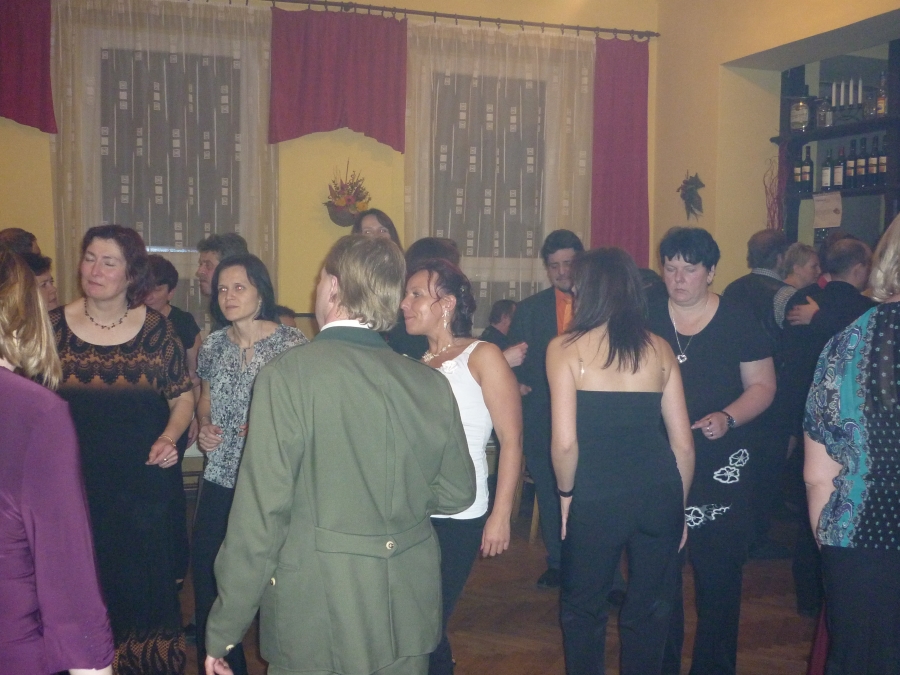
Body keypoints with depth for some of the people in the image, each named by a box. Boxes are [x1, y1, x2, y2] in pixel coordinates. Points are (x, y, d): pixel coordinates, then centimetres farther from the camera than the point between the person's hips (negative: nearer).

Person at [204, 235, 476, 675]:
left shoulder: (288, 374, -15)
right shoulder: (432, 383, -3)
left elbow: (260, 509, -16)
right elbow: (457, 492, 7)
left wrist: (224, 629, -8)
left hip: (315, 618, -4)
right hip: (408, 617, 4)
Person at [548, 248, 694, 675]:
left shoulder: (566, 348, -4)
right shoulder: (659, 348, 6)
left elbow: (565, 442, -12)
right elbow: (684, 444, 8)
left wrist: (566, 494, 5)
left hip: (596, 497, -3)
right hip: (659, 493, 3)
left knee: (582, 609, 16)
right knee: (649, 611, 18)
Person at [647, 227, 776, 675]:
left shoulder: (738, 321, -1)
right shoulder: (647, 320, 4)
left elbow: (762, 385, 1)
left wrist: (727, 418, -16)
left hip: (721, 468, -1)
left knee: (718, 571, 5)